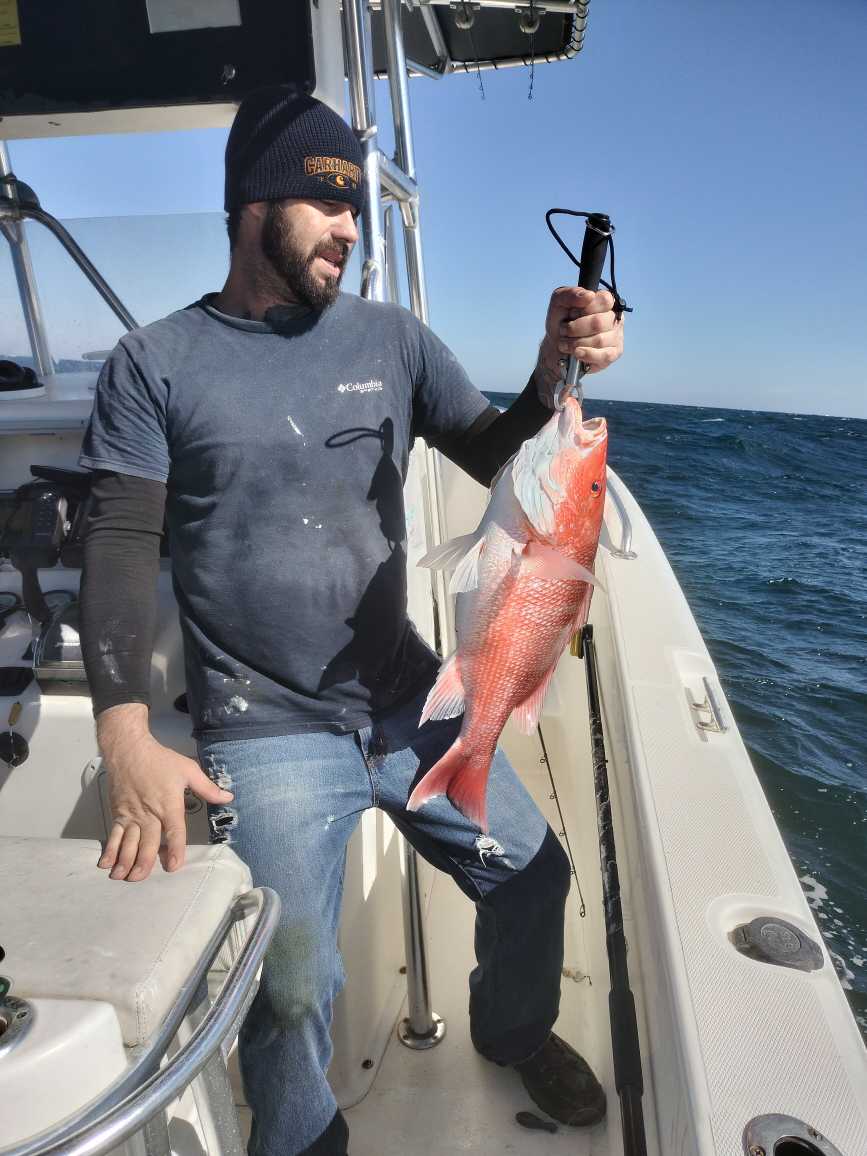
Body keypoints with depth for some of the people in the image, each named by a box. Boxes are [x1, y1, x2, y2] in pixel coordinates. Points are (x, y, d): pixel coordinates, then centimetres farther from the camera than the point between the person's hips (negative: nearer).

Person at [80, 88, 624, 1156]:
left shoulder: (391, 338, 5)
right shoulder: (155, 364, -3)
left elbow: (496, 460, 5)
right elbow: (121, 548, -8)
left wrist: (554, 373, -15)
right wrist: (128, 745, -18)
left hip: (411, 700, 4)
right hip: (264, 735, -3)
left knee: (533, 876, 14)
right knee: (292, 990, 1)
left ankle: (515, 1031, 48)